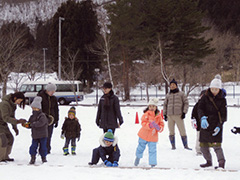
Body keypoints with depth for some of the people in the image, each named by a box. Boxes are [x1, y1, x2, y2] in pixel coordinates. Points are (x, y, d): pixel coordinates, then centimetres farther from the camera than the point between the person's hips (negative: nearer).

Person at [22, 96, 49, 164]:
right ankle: (32, 158, 4)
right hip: (35, 135, 5)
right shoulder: (32, 117, 9)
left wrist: (31, 124, -31)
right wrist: (26, 125, -12)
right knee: (33, 147, -2)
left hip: (42, 135, -5)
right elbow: (29, 124, 12)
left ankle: (44, 157, 20)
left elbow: (40, 123, -31)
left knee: (43, 147, 3)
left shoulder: (42, 116, -14)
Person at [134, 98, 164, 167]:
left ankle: (153, 164, 3)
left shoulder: (159, 116, 1)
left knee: (152, 151, -3)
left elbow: (162, 125, 5)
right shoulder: (146, 114, -8)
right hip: (144, 135, -1)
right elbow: (143, 123, -18)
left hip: (153, 137, 1)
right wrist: (150, 125, -35)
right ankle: (138, 157, 45)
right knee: (141, 147, 17)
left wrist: (159, 128, -18)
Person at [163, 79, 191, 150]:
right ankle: (173, 146, 11)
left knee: (182, 131, -5)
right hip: (170, 116, 3)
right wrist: (164, 114, 12)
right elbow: (165, 105, 21)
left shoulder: (181, 94, 6)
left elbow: (186, 103, 5)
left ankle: (186, 145, 2)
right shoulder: (168, 95, 13)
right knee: (171, 132, 3)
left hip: (179, 115, -3)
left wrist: (184, 112, -5)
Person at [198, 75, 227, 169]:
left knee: (216, 145, -16)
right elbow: (200, 109, -8)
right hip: (205, 125, 3)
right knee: (203, 146, 6)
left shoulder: (222, 100, 0)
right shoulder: (205, 97, 3)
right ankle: (209, 162, 27)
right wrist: (203, 118, -27)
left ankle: (221, 163, -2)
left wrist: (219, 126, -16)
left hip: (216, 125, -3)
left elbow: (223, 115, -2)